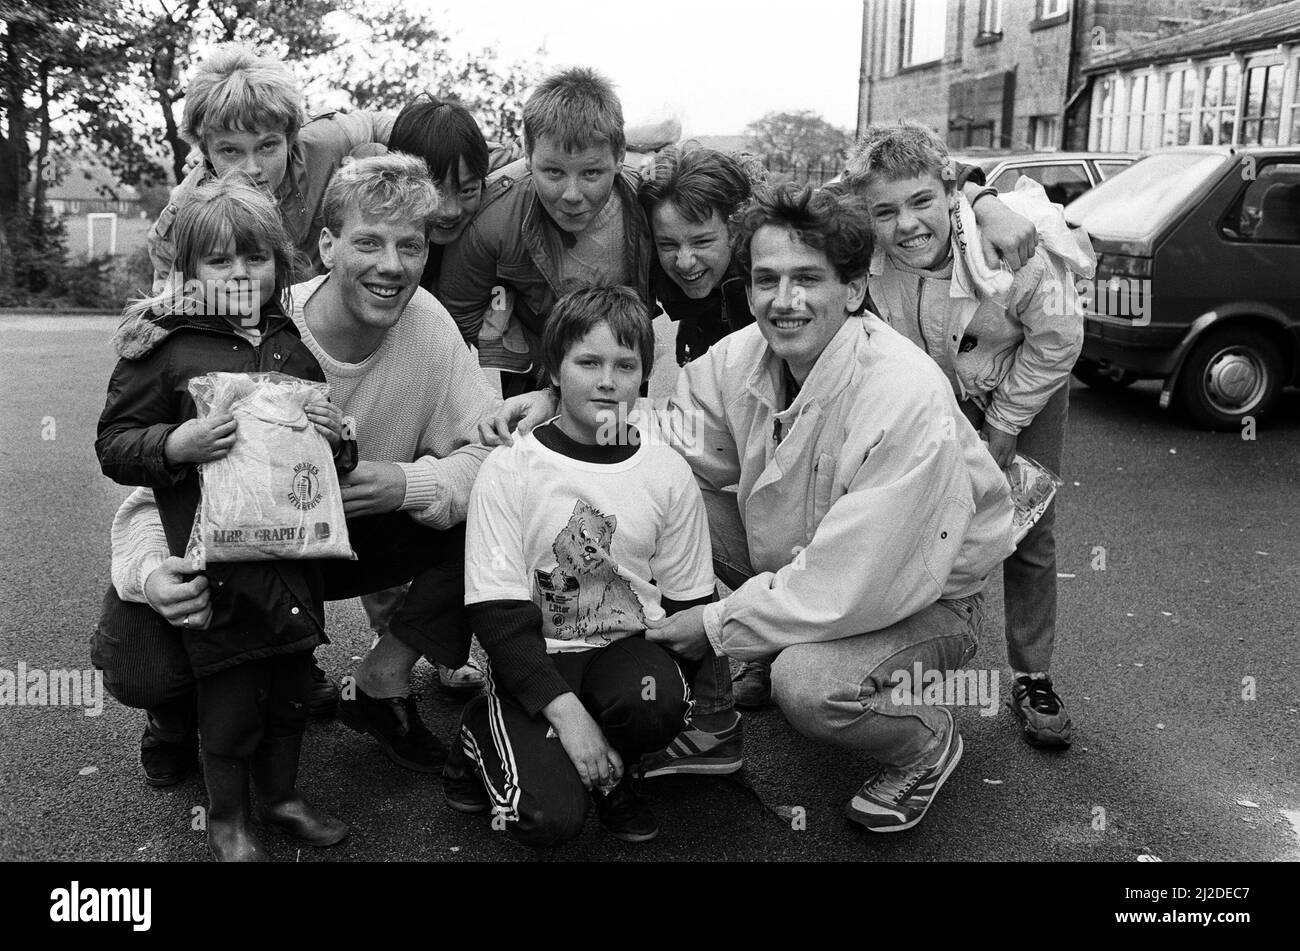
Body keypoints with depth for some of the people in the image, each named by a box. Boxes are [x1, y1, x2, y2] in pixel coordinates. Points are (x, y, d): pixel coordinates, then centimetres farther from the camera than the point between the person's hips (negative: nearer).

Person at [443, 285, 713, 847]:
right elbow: (497, 611, -11)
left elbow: (689, 602, 8)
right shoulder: (508, 469, -8)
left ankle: (608, 773, 4)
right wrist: (566, 710, -20)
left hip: (626, 646, 3)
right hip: (533, 656, -2)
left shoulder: (668, 473, 0)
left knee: (657, 705, -32)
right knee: (549, 818, -21)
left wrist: (676, 676, -7)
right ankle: (483, 734, 12)